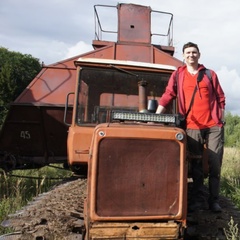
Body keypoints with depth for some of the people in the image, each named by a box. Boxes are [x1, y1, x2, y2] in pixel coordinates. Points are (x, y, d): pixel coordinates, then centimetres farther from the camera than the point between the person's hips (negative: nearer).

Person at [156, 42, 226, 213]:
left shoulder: (210, 74, 10)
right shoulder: (178, 75, 8)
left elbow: (220, 98, 12)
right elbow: (168, 96, 1)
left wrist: (222, 118, 4)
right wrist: (156, 116, -9)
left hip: (214, 126, 1)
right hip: (193, 127, 0)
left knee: (215, 165, 2)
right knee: (196, 166, 5)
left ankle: (214, 201, 13)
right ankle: (198, 199, 16)